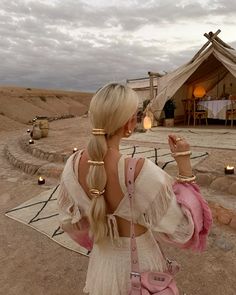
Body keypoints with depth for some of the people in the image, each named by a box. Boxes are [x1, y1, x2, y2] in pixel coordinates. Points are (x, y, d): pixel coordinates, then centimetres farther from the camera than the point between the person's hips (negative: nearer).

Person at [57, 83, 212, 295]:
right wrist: (185, 164, -21)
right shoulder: (142, 171, -35)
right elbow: (182, 228, -21)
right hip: (140, 259, -3)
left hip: (102, 259, 4)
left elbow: (70, 220, -3)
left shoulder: (73, 164, -18)